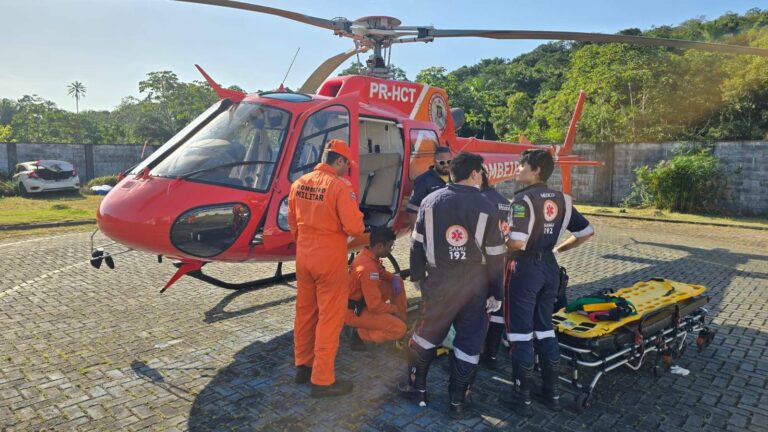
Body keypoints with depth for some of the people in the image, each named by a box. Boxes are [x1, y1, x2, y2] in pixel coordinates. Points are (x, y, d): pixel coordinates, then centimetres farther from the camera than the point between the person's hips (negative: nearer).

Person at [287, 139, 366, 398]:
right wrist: (358, 226, 1)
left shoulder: (299, 183, 3)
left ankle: (303, 365, 33)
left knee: (305, 311, 19)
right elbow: (354, 228, -21)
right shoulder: (340, 186, -18)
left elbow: (292, 220, 12)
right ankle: (322, 380, 11)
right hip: (330, 260, -7)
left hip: (303, 257, 7)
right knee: (330, 317, 3)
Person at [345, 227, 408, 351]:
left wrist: (393, 278, -3)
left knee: (398, 282, 7)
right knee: (399, 329, -15)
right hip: (354, 311, -9)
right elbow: (375, 306, -28)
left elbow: (381, 272, 18)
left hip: (363, 299, 9)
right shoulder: (367, 268, -32)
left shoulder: (368, 255, -4)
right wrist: (394, 308, -10)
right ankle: (359, 333, -5)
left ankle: (400, 320, 17)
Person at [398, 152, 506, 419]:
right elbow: (495, 255, -4)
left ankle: (416, 386, 30)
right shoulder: (486, 207, -4)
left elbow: (417, 243, 4)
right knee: (470, 341, 11)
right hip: (475, 282, -1)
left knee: (426, 333, 17)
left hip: (439, 280, 1)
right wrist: (496, 293, 3)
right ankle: (458, 400, 19)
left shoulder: (431, 201, 1)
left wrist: (418, 276, 15)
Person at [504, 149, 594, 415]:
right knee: (545, 328, 17)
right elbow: (586, 231, 10)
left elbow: (517, 243, -27)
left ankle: (524, 397, 12)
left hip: (526, 269, -7)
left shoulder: (523, 199, -16)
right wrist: (559, 248, 16)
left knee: (520, 333, 3)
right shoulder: (560, 199, 6)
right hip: (550, 268, 7)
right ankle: (552, 392, 26)